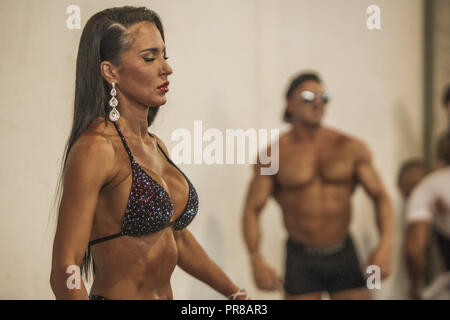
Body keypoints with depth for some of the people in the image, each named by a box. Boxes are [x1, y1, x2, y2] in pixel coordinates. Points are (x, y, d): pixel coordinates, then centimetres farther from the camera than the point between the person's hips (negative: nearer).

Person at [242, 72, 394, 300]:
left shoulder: (351, 148, -1)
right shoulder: (273, 156, -4)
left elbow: (381, 197, -2)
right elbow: (251, 211, -6)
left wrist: (385, 245, -19)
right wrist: (257, 261, -22)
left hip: (344, 257, 2)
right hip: (301, 261, -1)